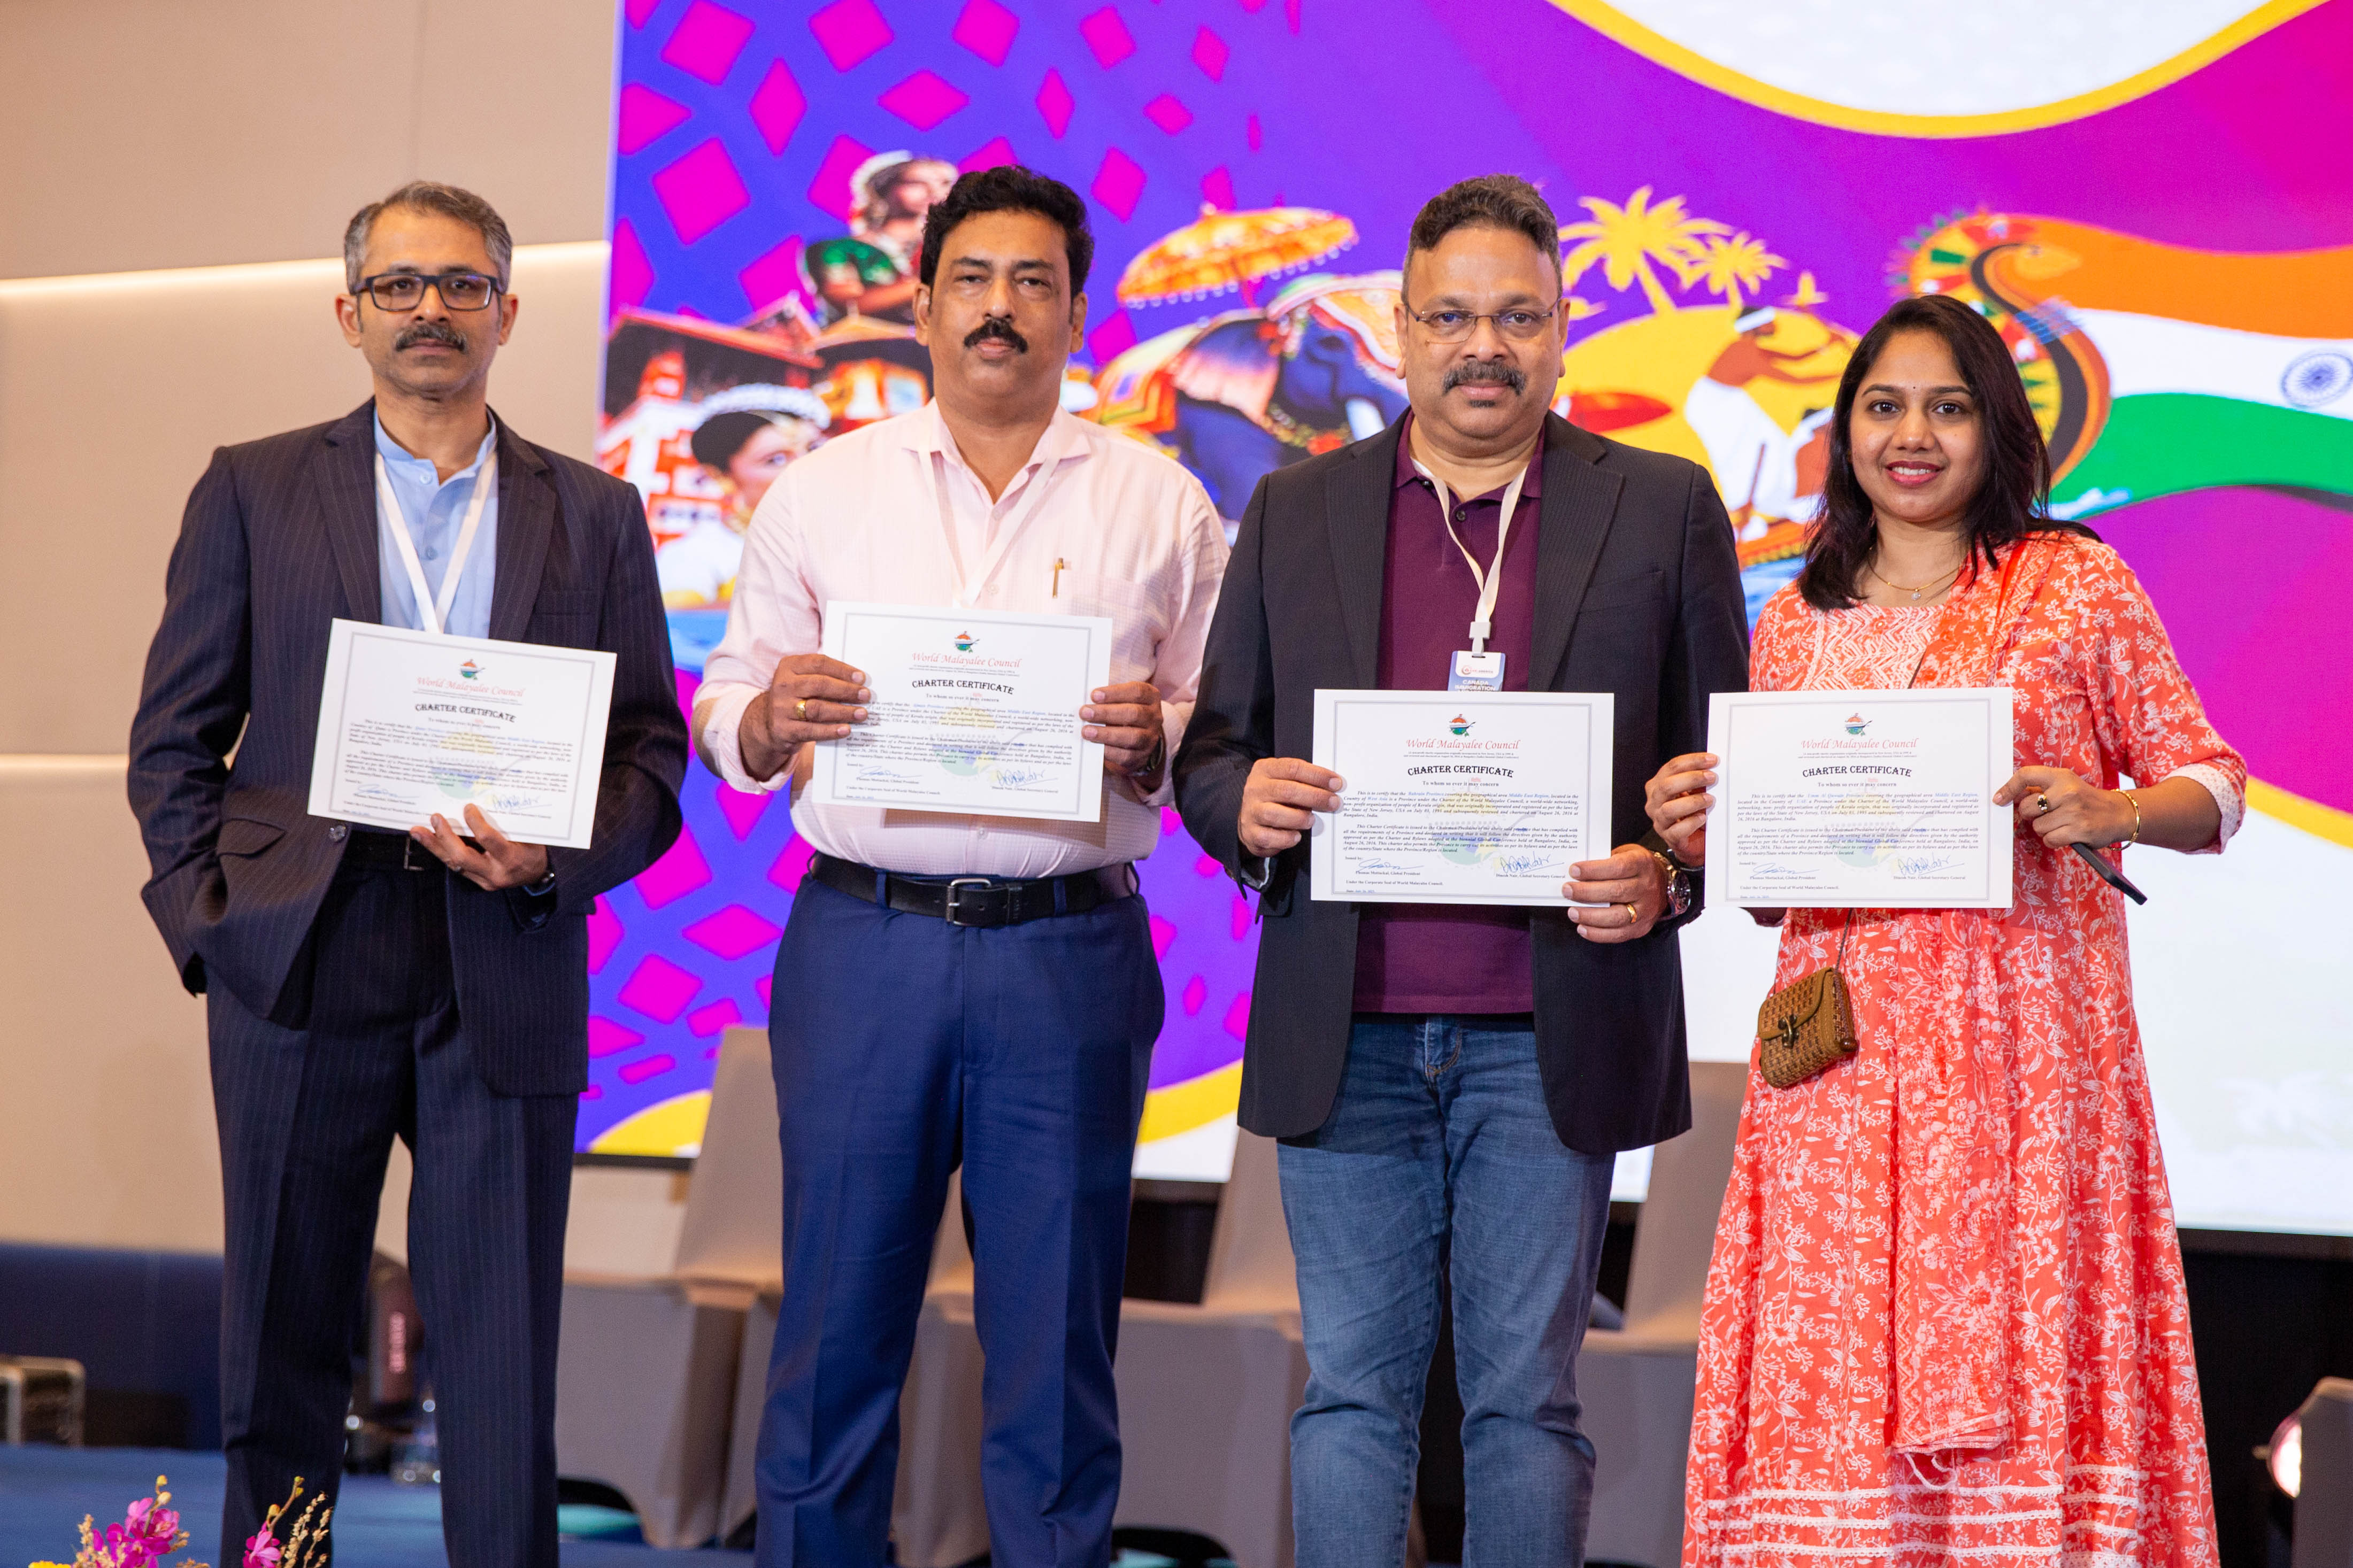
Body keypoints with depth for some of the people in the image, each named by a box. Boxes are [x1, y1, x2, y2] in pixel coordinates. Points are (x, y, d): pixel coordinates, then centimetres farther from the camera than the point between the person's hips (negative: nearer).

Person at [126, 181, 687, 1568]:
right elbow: (176, 739, 8)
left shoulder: (594, 514, 11)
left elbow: (652, 757, 7)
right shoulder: (254, 490, 10)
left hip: (506, 977, 0)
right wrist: (210, 918, -4)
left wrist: (553, 861, -11)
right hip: (300, 972, 0)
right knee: (283, 1361, 7)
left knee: (504, 1378, 1)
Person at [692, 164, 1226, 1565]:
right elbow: (727, 719, 11)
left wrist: (1153, 741, -14)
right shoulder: (822, 492, 11)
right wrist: (779, 714, -10)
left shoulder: (1161, 505, 8)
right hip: (862, 938, 1)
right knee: (837, 1328, 4)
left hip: (1071, 953, 0)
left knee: (1055, 1342, 3)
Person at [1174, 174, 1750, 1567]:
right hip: (1348, 1035, 2)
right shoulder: (1297, 511, 11)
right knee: (1353, 1393, 6)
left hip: (1549, 1035, -1)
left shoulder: (1663, 509, 6)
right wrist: (1245, 804, -11)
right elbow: (1211, 749, 12)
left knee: (1527, 1398, 5)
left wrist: (1666, 880, -13)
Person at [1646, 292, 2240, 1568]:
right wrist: (1699, 837, -1)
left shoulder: (2076, 584, 5)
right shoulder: (1794, 621, 15)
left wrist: (2111, 811, -14)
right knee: (1832, 1373, -1)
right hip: (1842, 1052, 3)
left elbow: (2213, 787, 6)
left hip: (2024, 1042, -3)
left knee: (2016, 1360, -5)